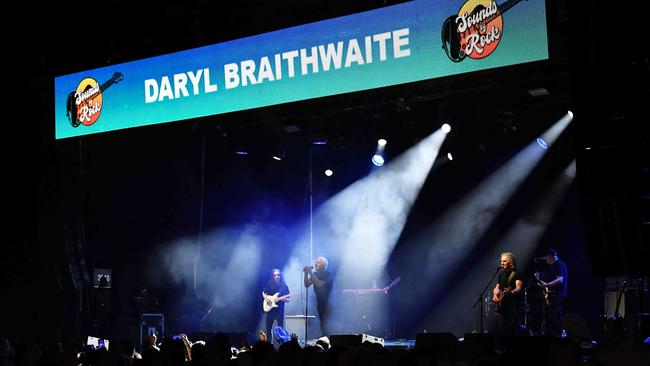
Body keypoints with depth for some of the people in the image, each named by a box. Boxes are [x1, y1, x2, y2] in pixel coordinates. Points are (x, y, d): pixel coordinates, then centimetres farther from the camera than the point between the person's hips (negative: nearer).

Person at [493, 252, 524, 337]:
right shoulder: (502, 273, 16)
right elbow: (497, 287, 24)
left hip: (513, 305, -7)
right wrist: (495, 295, 3)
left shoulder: (516, 274, -5)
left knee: (512, 327, -14)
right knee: (502, 328, 3)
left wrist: (510, 292, -37)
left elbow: (519, 288, -17)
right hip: (502, 305, 7)